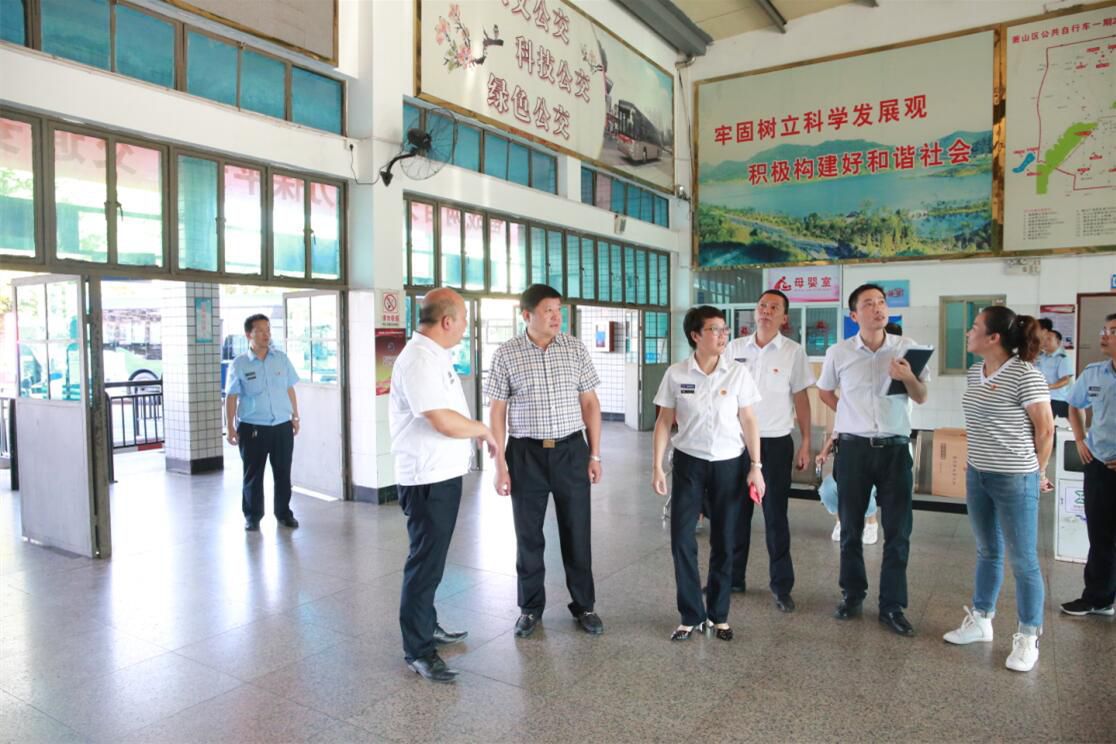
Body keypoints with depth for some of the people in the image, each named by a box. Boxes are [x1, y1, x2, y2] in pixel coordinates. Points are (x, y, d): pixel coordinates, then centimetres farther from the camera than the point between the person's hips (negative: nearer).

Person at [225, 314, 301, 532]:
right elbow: (231, 397, -2)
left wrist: (295, 417, 11)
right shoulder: (239, 364, -3)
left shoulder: (281, 359, 5)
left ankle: (284, 513, 23)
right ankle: (252, 516, 22)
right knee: (253, 474, 7)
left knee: (283, 473, 9)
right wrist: (231, 427, -5)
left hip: (282, 426, 2)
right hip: (252, 428, -2)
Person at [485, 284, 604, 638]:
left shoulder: (575, 349, 1)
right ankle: (530, 607, 27)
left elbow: (590, 402, 6)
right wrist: (500, 464, -4)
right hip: (526, 453, -1)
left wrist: (595, 454, 3)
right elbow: (498, 412, -1)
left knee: (577, 532, 8)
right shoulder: (506, 354, -3)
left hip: (571, 450, 1)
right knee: (528, 534, 9)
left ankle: (584, 606, 26)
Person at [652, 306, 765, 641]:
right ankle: (691, 615, 16)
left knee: (723, 542, 8)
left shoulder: (738, 373, -4)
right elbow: (664, 421, 0)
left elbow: (748, 421, 1)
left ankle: (719, 615, 25)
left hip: (729, 464, 0)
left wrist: (756, 466, -3)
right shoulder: (676, 374, -5)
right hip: (688, 463, 0)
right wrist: (657, 466, -4)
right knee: (682, 540, 0)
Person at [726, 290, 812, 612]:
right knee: (737, 512, 10)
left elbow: (801, 399, 1)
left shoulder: (793, 352, -3)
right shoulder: (735, 348, 3)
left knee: (776, 516, 4)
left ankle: (781, 586, 15)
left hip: (776, 443, -2)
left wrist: (805, 443, -2)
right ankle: (733, 577, 24)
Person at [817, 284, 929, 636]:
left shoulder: (906, 348, -1)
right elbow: (824, 391, 16)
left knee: (898, 531, 3)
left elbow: (921, 398, 4)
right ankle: (852, 594, 26)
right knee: (850, 528, 9)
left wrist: (908, 378, -15)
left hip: (895, 447, 0)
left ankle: (892, 606, 15)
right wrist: (848, 414, 4)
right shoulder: (838, 353, -1)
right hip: (854, 447, 0)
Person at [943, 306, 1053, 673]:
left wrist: (1032, 473, -2)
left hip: (1015, 480, -7)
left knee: (1023, 560, 5)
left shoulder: (1025, 374, -16)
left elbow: (1045, 428, -11)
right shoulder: (976, 373, 7)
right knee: (987, 552, 19)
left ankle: (1028, 638, 19)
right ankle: (980, 620, 32)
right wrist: (978, 464, 12)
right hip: (977, 475, 8)